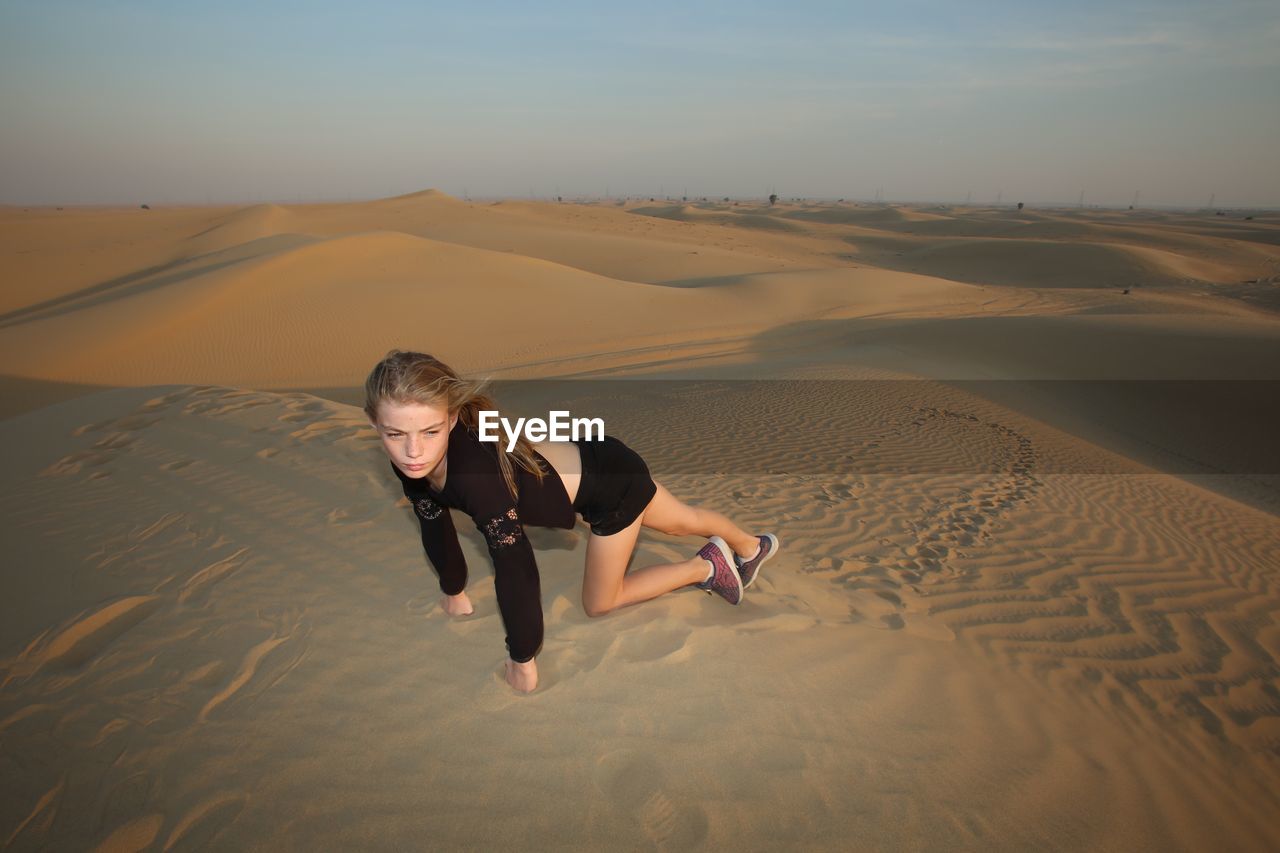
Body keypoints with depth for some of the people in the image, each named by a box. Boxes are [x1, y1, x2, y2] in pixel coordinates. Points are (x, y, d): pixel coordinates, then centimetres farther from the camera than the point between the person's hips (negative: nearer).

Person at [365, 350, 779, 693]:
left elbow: (514, 566, -36)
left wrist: (522, 659, -24)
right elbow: (434, 523, 1)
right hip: (578, 462, 7)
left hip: (613, 480, -7)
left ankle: (705, 567, 26)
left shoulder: (474, 469, -41)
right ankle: (751, 546, 58)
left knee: (599, 603, 10)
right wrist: (453, 591, 15)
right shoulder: (414, 460, -17)